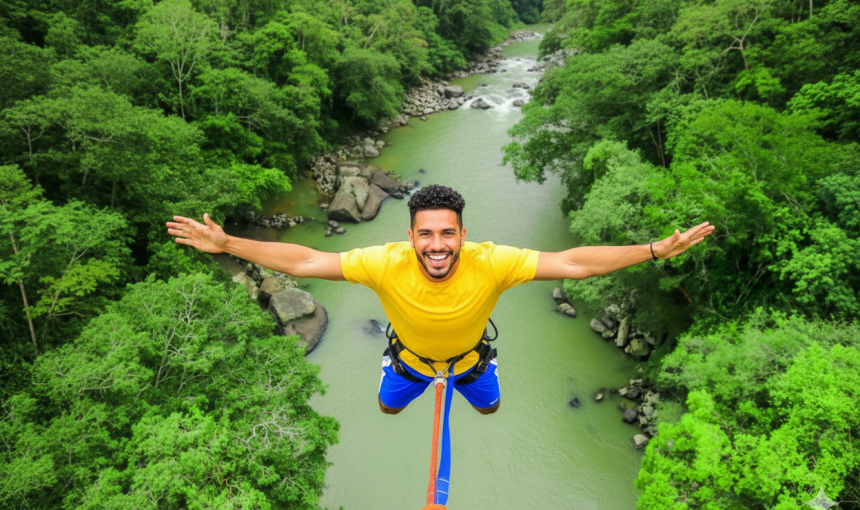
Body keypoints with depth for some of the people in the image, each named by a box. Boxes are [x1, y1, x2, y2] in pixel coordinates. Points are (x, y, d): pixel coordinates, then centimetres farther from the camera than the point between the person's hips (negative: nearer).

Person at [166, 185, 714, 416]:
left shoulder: (491, 262, -42)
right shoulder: (386, 263, -42)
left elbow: (573, 262, -40)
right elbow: (303, 261, -38)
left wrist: (656, 250, -43)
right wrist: (227, 244, -42)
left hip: (470, 354, 0)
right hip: (410, 355, 0)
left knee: (489, 406, 32)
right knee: (388, 406, 31)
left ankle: (468, 382, 69)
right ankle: (419, 383, 68)